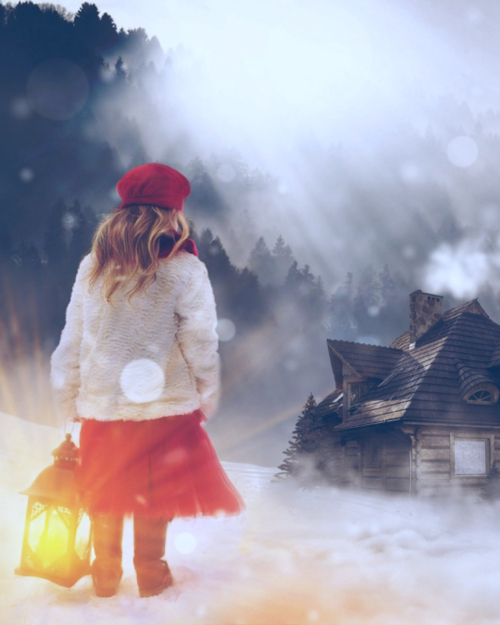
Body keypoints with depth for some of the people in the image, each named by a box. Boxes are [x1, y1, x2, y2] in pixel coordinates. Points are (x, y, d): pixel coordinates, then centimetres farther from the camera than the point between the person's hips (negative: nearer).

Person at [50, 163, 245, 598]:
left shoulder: (92, 267, 0)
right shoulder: (185, 271, -12)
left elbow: (71, 343, 3)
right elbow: (201, 346, -10)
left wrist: (68, 404, 13)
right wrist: (207, 400, 3)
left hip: (99, 404, 4)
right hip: (164, 407, -3)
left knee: (105, 500, 20)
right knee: (154, 500, 15)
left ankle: (105, 582, 36)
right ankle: (151, 579, 30)